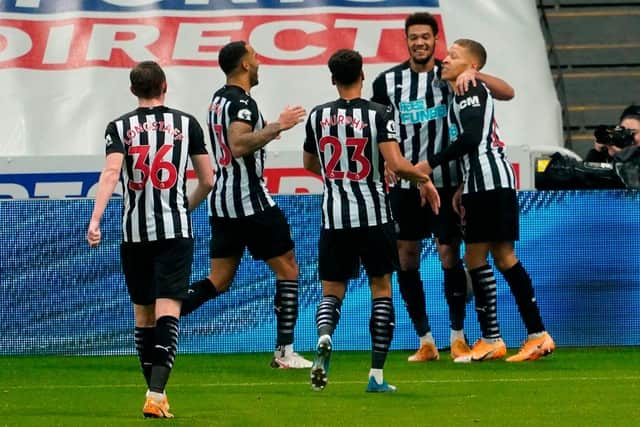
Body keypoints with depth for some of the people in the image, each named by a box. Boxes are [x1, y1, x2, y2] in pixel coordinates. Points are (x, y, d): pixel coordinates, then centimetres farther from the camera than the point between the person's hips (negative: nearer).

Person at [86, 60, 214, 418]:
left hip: (134, 232, 1)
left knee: (143, 314, 14)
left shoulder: (120, 127, 2)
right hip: (175, 231, -1)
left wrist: (95, 220, -21)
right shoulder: (187, 124, 5)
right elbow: (208, 180, 8)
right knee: (167, 313, -8)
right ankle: (156, 394, -23)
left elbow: (111, 173, -14)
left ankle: (156, 393, 21)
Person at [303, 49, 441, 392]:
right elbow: (396, 164, -17)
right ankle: (377, 374, 5)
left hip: (334, 218, 2)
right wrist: (424, 179, 1)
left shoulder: (318, 116, 4)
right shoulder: (378, 114, -7)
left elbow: (309, 164, 19)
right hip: (373, 215, -2)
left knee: (331, 290, 10)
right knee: (381, 287, 10)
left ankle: (324, 336, -25)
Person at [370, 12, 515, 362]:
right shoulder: (389, 81, 4)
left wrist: (474, 75, -22)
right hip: (404, 184, 2)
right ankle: (425, 341, 10)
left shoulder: (451, 76, 0)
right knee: (406, 258, 0)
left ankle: (457, 337, 10)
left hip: (446, 181, -2)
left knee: (449, 255, -3)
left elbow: (507, 93, -6)